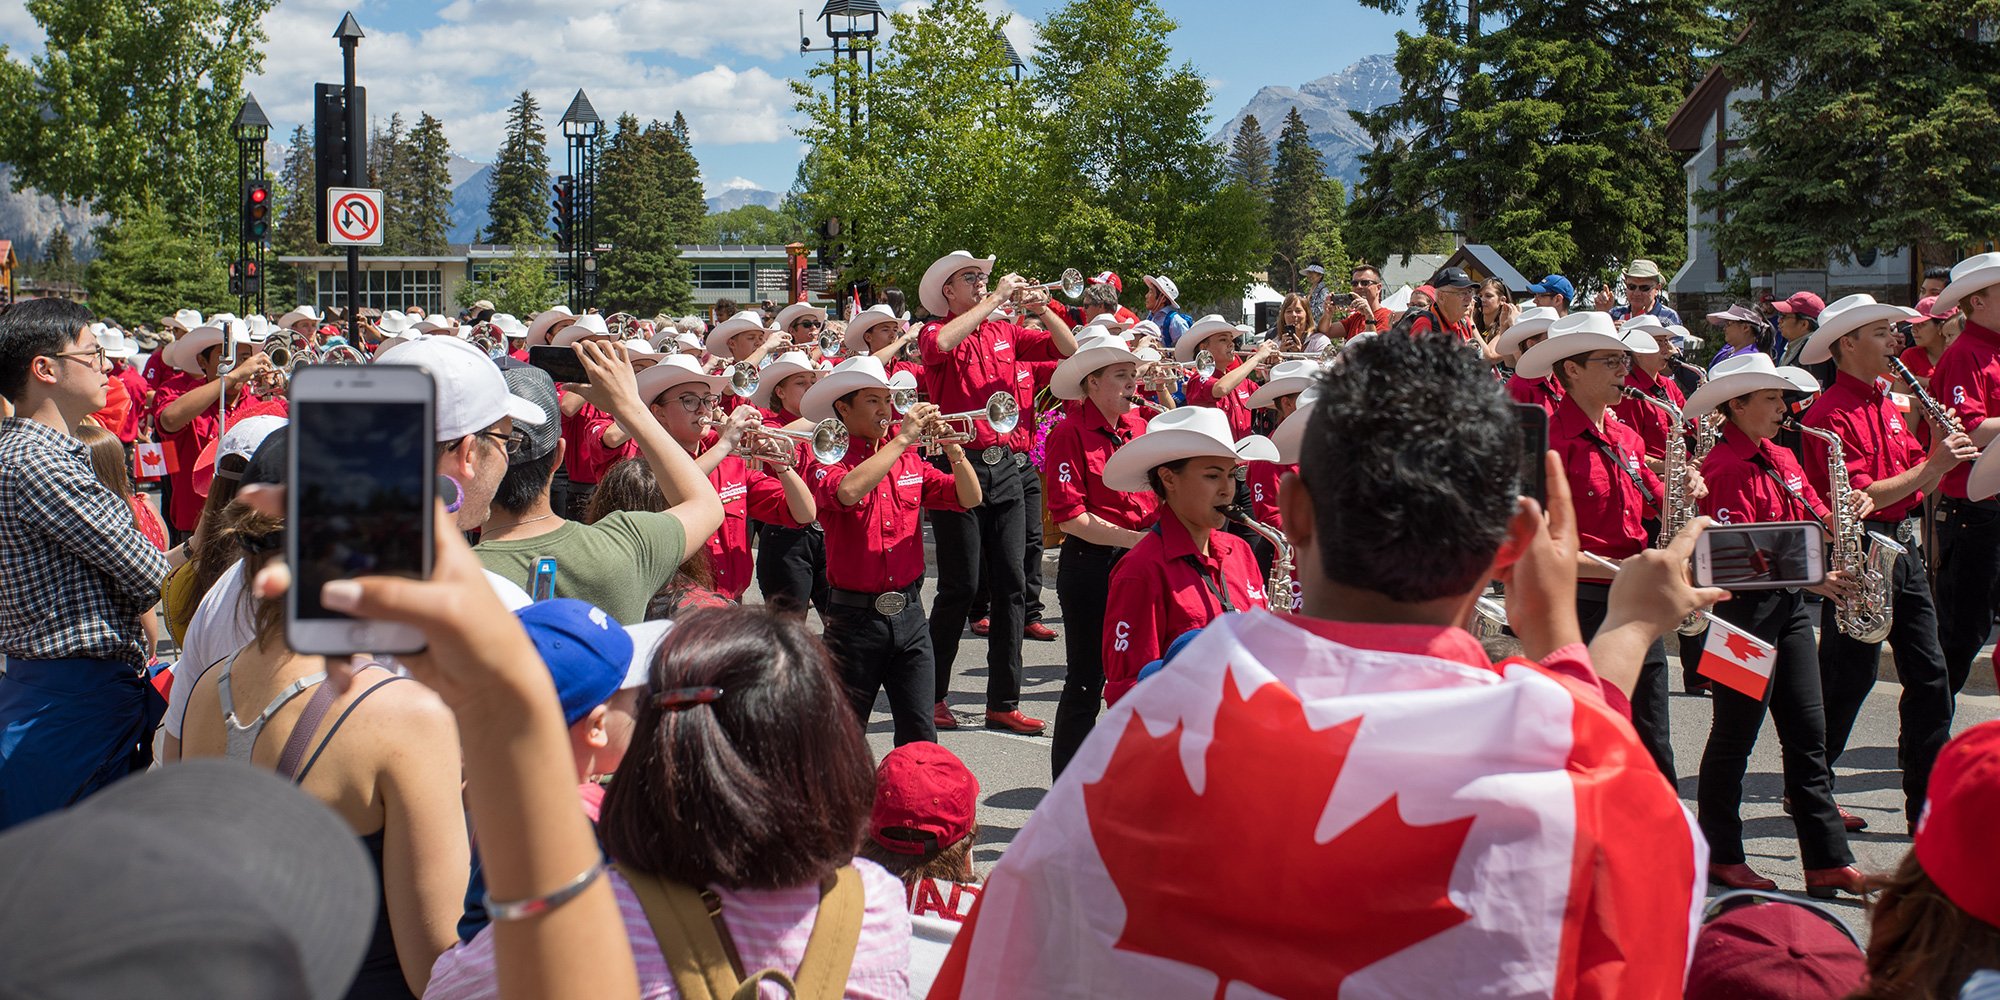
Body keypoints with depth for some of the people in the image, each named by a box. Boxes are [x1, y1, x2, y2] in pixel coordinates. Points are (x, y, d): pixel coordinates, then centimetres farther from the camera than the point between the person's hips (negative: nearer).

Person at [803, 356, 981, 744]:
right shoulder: (831, 461, -6)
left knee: (920, 736, 3)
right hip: (855, 616, -4)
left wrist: (953, 448, -10)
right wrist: (903, 439, -23)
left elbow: (970, 498, 6)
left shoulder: (909, 461, 9)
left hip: (909, 614, 4)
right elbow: (848, 492, -30)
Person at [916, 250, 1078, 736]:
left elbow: (1068, 349, 12)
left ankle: (1004, 701, 11)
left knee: (1010, 585, 4)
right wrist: (994, 300, -17)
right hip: (960, 465, -5)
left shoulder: (1005, 331, 13)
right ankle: (933, 695, 11)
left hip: (1007, 468, 5)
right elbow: (940, 344, -24)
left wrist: (1043, 309, -3)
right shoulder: (937, 332, 0)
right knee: (960, 586, -3)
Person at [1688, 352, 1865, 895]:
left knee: (1808, 733, 8)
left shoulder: (1780, 458, 13)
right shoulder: (1725, 467, -14)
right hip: (1745, 607, -8)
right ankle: (1720, 856, 14)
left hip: (1789, 605, 9)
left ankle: (1828, 861, 11)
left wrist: (1848, 511, -8)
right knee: (1735, 734, 2)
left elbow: (1816, 521, 14)